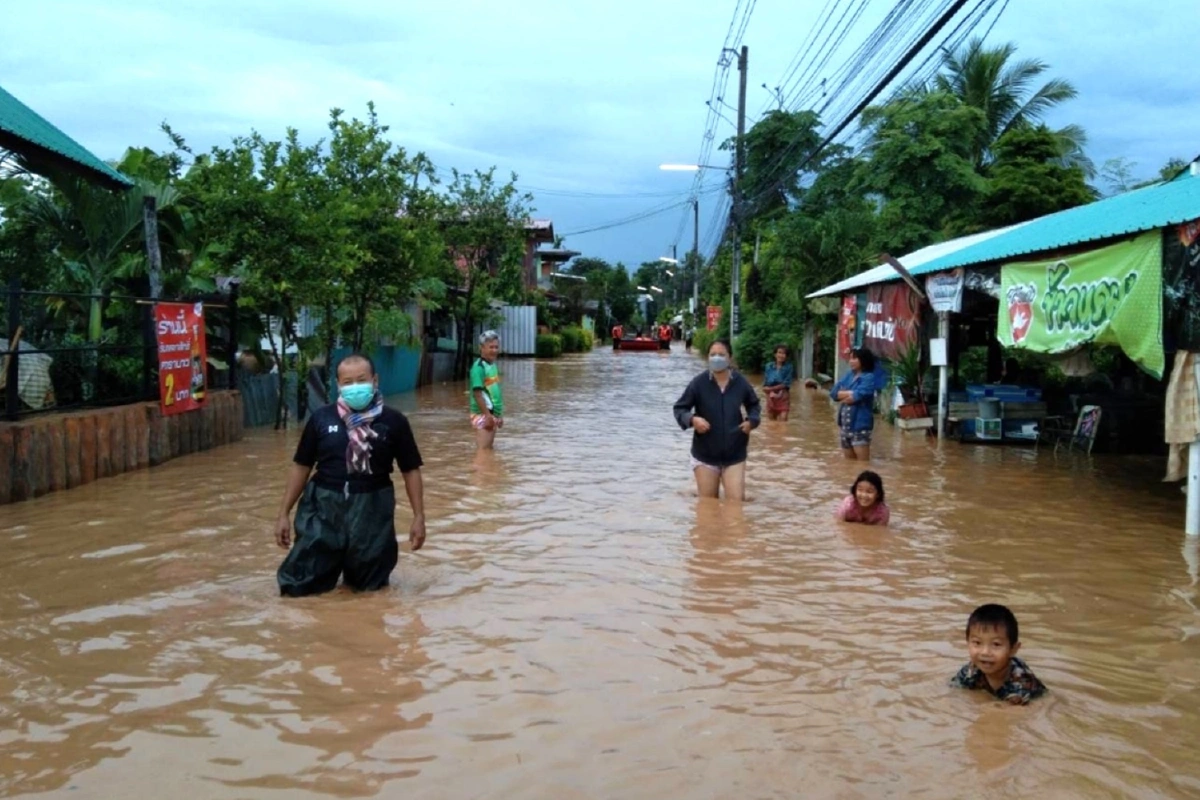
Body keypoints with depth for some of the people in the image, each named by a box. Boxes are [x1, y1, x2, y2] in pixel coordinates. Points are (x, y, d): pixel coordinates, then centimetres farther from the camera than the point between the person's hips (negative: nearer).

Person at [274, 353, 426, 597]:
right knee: (296, 584, 2)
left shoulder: (393, 421, -6)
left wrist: (418, 516, -3)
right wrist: (284, 514, 3)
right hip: (324, 504, 1)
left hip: (372, 508, -1)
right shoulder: (321, 418, -4)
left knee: (369, 584, 14)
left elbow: (411, 470, 0)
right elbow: (301, 467, 4)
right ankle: (331, 563, 33)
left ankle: (358, 566, 48)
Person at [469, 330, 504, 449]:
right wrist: (487, 415, -22)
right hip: (482, 415, -9)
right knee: (483, 450, -8)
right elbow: (477, 393, -20)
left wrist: (499, 415, 19)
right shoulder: (479, 367, -15)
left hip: (493, 414, 9)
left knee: (489, 449, 14)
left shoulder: (492, 365, 12)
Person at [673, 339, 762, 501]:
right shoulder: (699, 383, -9)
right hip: (705, 455, -1)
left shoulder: (741, 382, -3)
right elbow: (679, 408, -2)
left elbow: (753, 404, 17)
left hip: (734, 456, 1)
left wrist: (752, 420, -4)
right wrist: (692, 419, -23)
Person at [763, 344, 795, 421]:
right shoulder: (769, 367, -1)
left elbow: (786, 384, -13)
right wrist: (771, 392, -18)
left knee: (783, 420, -12)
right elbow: (765, 386, 0)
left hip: (783, 397, -3)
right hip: (771, 397, 3)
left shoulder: (789, 367, -8)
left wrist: (771, 388, -14)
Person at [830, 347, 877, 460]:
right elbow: (833, 392, 4)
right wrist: (850, 393, -11)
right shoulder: (848, 376, 11)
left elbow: (857, 396, -23)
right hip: (845, 425, 8)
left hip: (860, 425, -8)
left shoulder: (869, 377, -10)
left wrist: (843, 395, -5)